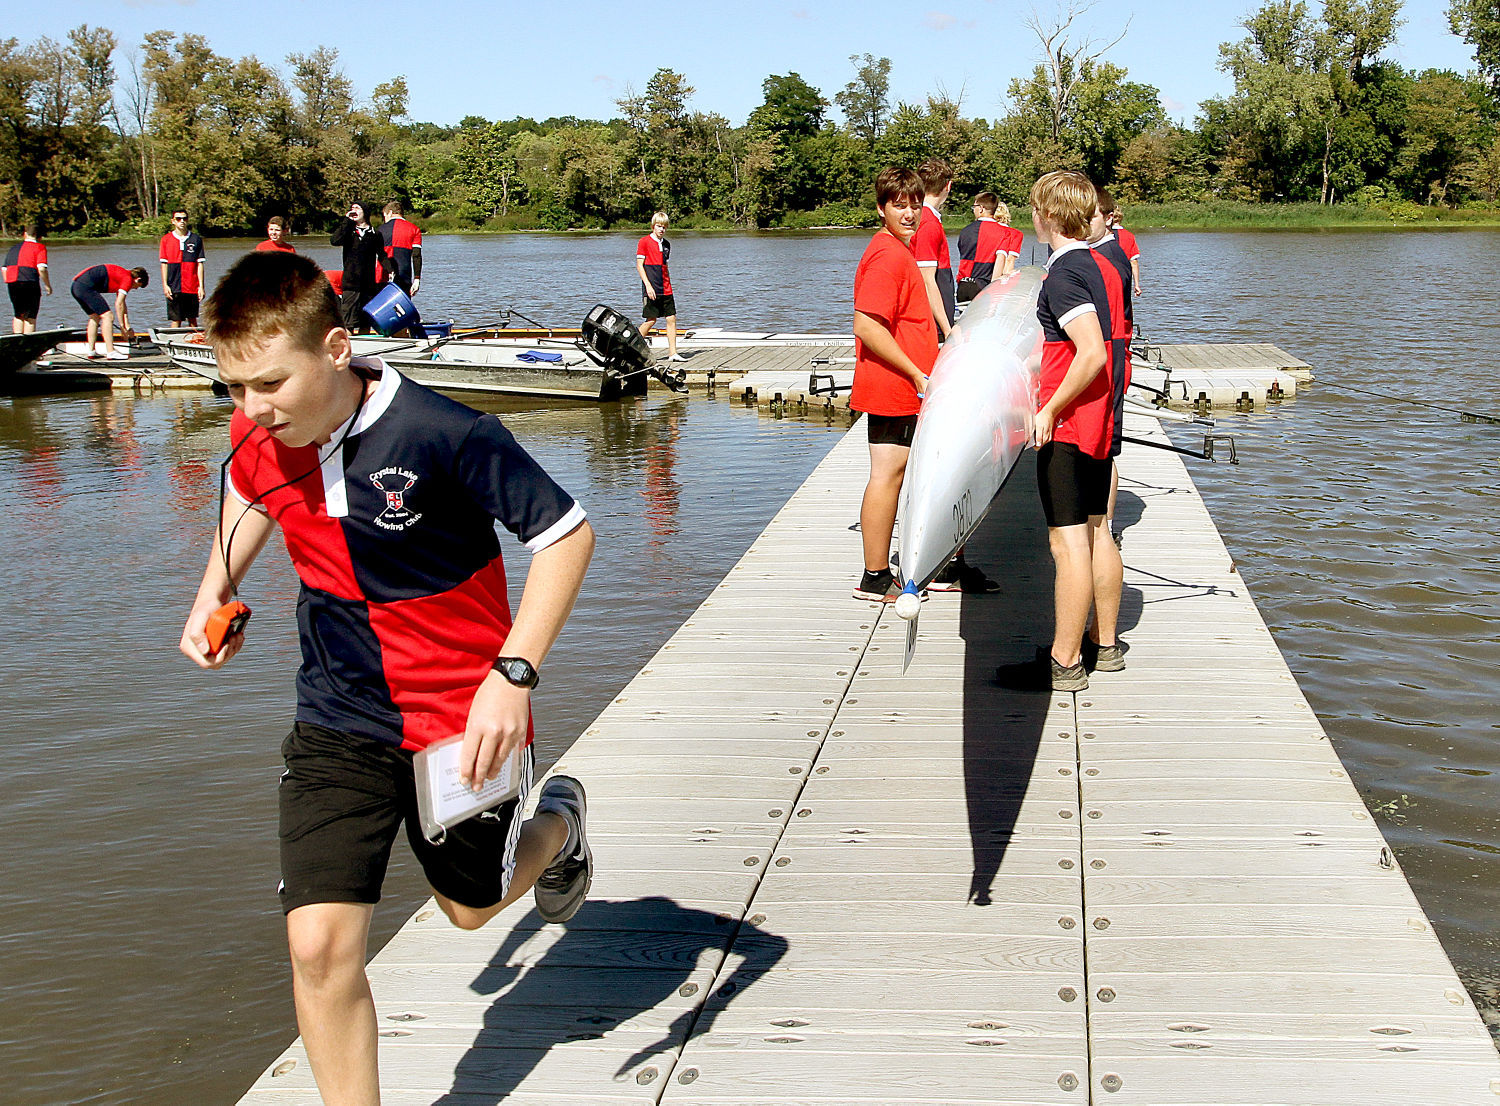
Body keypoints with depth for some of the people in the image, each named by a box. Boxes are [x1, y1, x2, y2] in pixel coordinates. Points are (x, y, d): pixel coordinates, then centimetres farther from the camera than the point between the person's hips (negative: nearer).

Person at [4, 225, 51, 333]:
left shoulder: (13, 248, 20)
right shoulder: (39, 247, 2)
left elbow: (4, 268, 16)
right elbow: (41, 269, -11)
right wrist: (48, 285, -2)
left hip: (12, 284, 5)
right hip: (29, 283, -5)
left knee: (18, 315, 17)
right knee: (31, 316, 1)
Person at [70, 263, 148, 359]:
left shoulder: (122, 274, 24)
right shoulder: (128, 279, -4)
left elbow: (121, 303, 29)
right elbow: (118, 304, -8)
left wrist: (127, 326, 29)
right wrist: (122, 326, -1)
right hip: (86, 287, -10)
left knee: (94, 317, 21)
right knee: (107, 316, -8)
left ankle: (91, 351, 21)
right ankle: (111, 352, -12)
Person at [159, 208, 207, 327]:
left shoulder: (196, 239, 5)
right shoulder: (166, 239, 4)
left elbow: (200, 264, 3)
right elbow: (164, 264, 4)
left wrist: (201, 286, -3)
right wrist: (165, 285, -4)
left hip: (192, 288, 1)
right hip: (174, 288, -1)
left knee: (192, 319, 7)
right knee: (176, 320, 0)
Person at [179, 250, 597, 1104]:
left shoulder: (443, 434, -26)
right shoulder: (260, 434, -9)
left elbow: (567, 533, -18)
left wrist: (514, 674, -26)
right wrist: (215, 593, 6)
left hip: (463, 719, -3)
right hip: (338, 721, 3)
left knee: (475, 904, 20)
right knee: (320, 943, -10)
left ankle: (557, 824, 54)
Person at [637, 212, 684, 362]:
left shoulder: (666, 244, 14)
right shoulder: (644, 242, -4)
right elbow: (639, 265, -8)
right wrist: (648, 285, -16)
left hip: (665, 290, 6)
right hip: (651, 290, -6)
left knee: (671, 318, 0)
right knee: (651, 320, -6)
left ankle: (672, 353, 2)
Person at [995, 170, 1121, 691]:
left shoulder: (1062, 274, -17)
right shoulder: (1091, 265, 11)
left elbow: (1093, 354, -27)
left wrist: (1050, 412, -20)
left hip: (1066, 428, -10)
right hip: (1097, 423, 10)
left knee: (1068, 540, -6)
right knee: (1096, 531, 15)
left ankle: (1064, 663, -2)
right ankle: (1105, 643, 24)